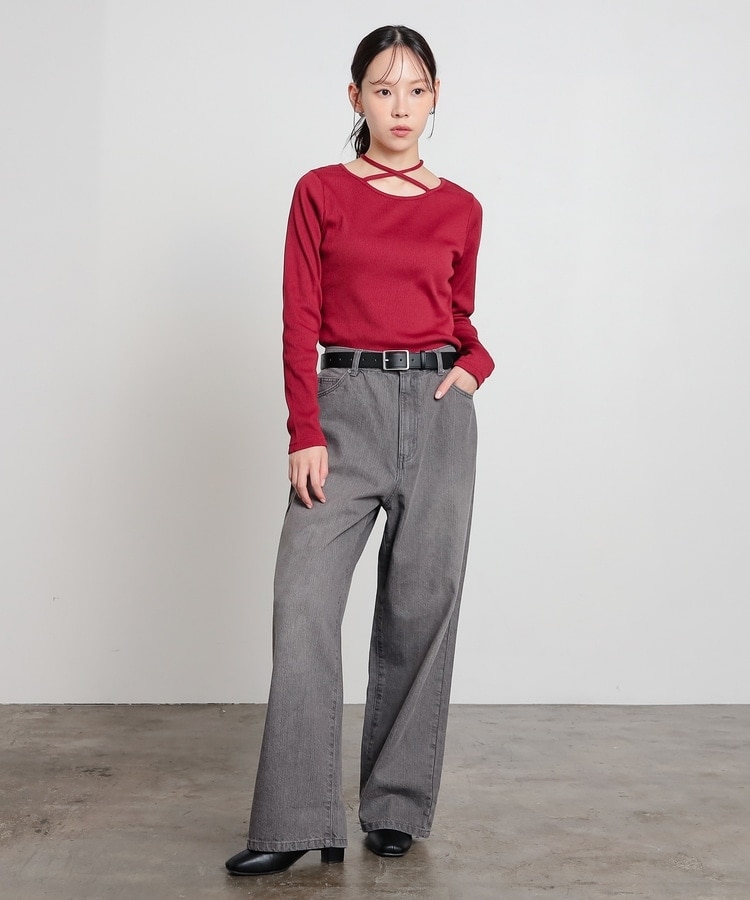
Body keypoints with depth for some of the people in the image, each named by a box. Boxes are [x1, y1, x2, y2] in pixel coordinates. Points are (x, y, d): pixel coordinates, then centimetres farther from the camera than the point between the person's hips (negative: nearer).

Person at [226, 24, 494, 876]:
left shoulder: (460, 210, 9)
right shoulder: (320, 192, 5)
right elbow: (300, 321, -1)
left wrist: (476, 363, -2)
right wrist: (304, 435, -9)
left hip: (437, 411, 2)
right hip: (346, 406, -1)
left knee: (421, 608, 4)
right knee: (303, 604, -10)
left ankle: (397, 806, 18)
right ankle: (295, 824, -3)